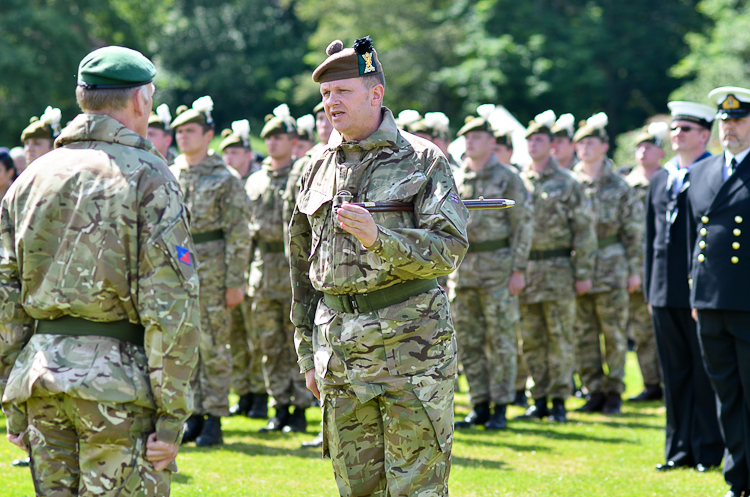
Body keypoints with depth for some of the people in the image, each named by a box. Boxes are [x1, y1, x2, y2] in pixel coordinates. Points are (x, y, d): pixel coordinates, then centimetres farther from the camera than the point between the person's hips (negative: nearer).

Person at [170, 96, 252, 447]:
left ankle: (214, 421, 1)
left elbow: (239, 234, -7)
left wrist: (235, 282, -12)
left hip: (211, 270, -5)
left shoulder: (226, 179, -4)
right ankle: (194, 416, 14)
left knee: (213, 346, -3)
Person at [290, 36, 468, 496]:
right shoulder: (318, 169, 12)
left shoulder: (423, 160, -3)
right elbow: (303, 266, 19)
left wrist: (378, 238, -27)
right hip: (337, 345, 5)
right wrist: (307, 354, 16)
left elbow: (450, 250, -11)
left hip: (410, 340, -5)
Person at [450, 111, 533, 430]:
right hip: (461, 269, 5)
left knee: (501, 341, -3)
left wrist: (519, 269, -10)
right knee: (468, 343, 5)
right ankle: (480, 406, 12)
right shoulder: (454, 180, 13)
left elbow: (523, 224, -3)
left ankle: (500, 407, 2)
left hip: (497, 266, -5)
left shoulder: (507, 178, -1)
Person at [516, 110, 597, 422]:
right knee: (531, 340, 6)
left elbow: (584, 230, -1)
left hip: (558, 270, -4)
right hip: (524, 271, 4)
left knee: (560, 338, -3)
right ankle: (539, 400, 12)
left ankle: (559, 400, 1)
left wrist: (583, 274, -7)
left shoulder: (567, 183, 1)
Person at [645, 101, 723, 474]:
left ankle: (709, 449, 5)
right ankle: (679, 449, 14)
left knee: (706, 373, 0)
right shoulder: (659, 180, 16)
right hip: (665, 294, 6)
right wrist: (649, 289, 13)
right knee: (675, 373, 9)